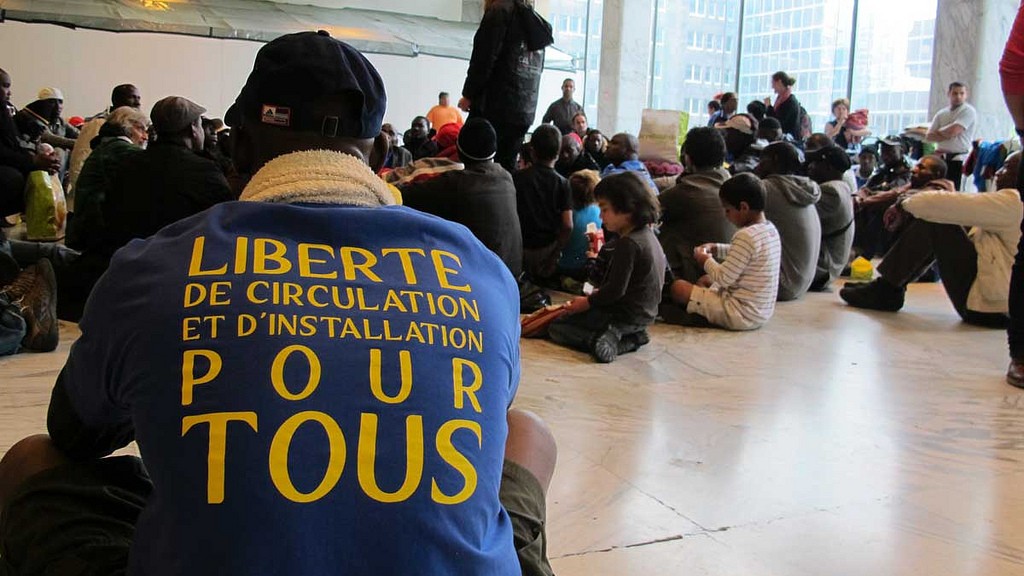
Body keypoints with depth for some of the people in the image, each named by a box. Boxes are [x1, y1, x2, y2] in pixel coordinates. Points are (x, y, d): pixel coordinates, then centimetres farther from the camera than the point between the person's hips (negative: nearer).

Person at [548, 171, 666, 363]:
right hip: (644, 315, 9)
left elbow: (616, 289, -23)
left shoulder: (628, 243, -22)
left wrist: (588, 302, -9)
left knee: (556, 327, -1)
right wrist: (599, 293, 17)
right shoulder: (648, 235, 8)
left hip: (625, 316, -9)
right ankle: (629, 338, 6)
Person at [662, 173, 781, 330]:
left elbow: (724, 278, -21)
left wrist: (706, 261, -2)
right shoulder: (770, 229, 5)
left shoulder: (746, 236, -24)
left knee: (677, 287, -9)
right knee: (704, 280, 27)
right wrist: (716, 248, 14)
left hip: (743, 315, -10)